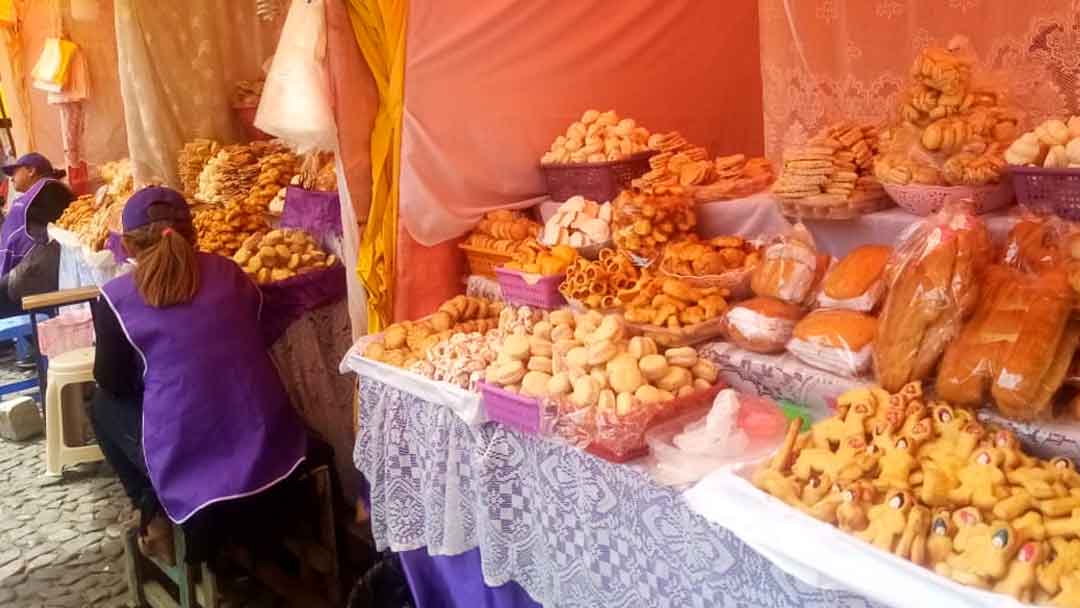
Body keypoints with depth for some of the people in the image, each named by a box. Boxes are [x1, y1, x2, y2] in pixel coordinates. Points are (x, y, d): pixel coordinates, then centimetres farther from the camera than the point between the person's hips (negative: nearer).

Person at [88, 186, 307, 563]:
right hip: (273, 446, 5)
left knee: (103, 406, 24)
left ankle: (156, 517, 19)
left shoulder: (116, 298, -5)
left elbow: (113, 382, 4)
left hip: (190, 462, -4)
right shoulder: (228, 271, 5)